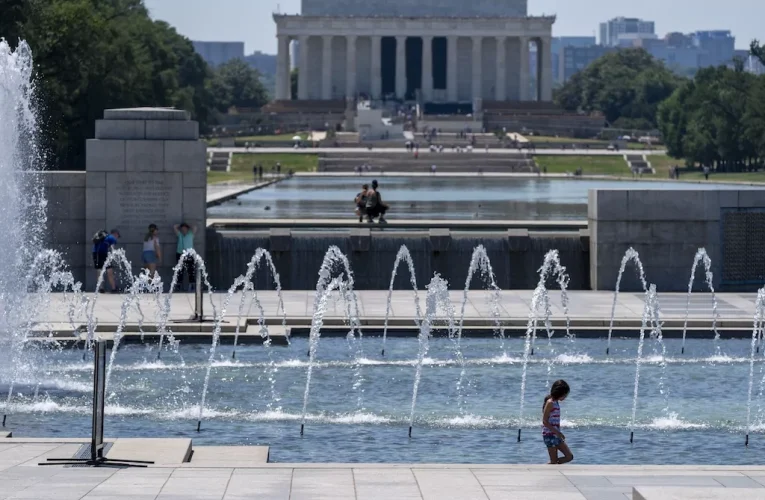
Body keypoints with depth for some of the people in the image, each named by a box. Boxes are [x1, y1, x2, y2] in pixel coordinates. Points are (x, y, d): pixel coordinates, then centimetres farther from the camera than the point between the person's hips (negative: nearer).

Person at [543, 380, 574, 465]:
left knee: (569, 456, 6)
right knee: (554, 461, -7)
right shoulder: (550, 403, -14)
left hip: (556, 435, 9)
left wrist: (559, 433, 13)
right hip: (550, 435, -9)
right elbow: (545, 422, -18)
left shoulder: (556, 402, 13)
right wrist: (557, 432, -19)